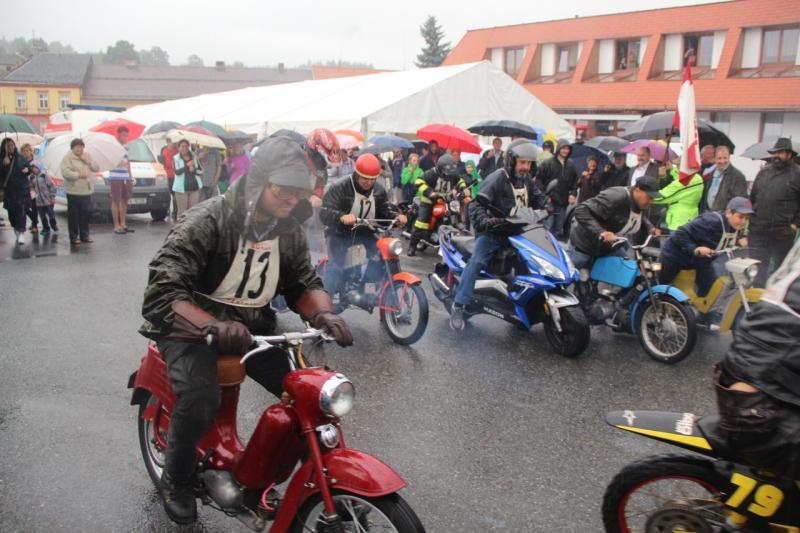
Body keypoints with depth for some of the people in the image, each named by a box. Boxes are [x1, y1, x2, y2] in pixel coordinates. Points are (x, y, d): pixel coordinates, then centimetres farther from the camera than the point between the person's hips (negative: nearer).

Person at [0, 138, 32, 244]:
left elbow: (28, 167, 12)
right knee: (12, 211, 6)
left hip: (22, 189, -1)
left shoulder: (20, 157, 2)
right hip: (9, 190, 1)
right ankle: (16, 230, 25)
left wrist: (27, 169, -7)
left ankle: (21, 234, -9)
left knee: (21, 211, -8)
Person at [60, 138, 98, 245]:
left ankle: (84, 235, 19)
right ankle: (74, 236, 6)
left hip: (87, 191, 5)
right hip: (73, 191, -5)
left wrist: (88, 162, -4)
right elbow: (65, 172, -18)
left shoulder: (87, 156, 13)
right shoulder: (67, 158, -6)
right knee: (73, 214, -2)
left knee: (86, 214, 9)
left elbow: (96, 168, 10)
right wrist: (78, 175, -20)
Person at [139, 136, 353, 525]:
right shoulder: (206, 221, -20)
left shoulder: (288, 230, 0)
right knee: (200, 397, -32)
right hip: (193, 327, -5)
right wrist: (214, 326, -46)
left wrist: (324, 313, -17)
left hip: (253, 327, 6)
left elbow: (303, 282, 7)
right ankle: (176, 479, 0)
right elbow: (161, 292, -27)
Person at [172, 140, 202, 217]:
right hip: (181, 188, -3)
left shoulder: (194, 157, 13)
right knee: (182, 211, -3)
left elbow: (201, 172, 11)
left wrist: (194, 170, -8)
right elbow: (177, 171, -12)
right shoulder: (175, 158, 3)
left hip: (195, 187, 3)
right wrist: (187, 165, -23)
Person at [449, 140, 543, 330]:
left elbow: (536, 200, 28)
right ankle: (458, 306, -26)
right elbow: (477, 205, -22)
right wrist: (484, 221, -39)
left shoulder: (527, 179, 11)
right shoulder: (497, 179, -14)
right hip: (493, 231, -8)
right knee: (477, 261, -28)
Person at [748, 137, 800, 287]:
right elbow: (752, 197, 17)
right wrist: (752, 217, 12)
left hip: (782, 232, -4)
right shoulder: (763, 172, 11)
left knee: (781, 267, 9)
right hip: (758, 230, 4)